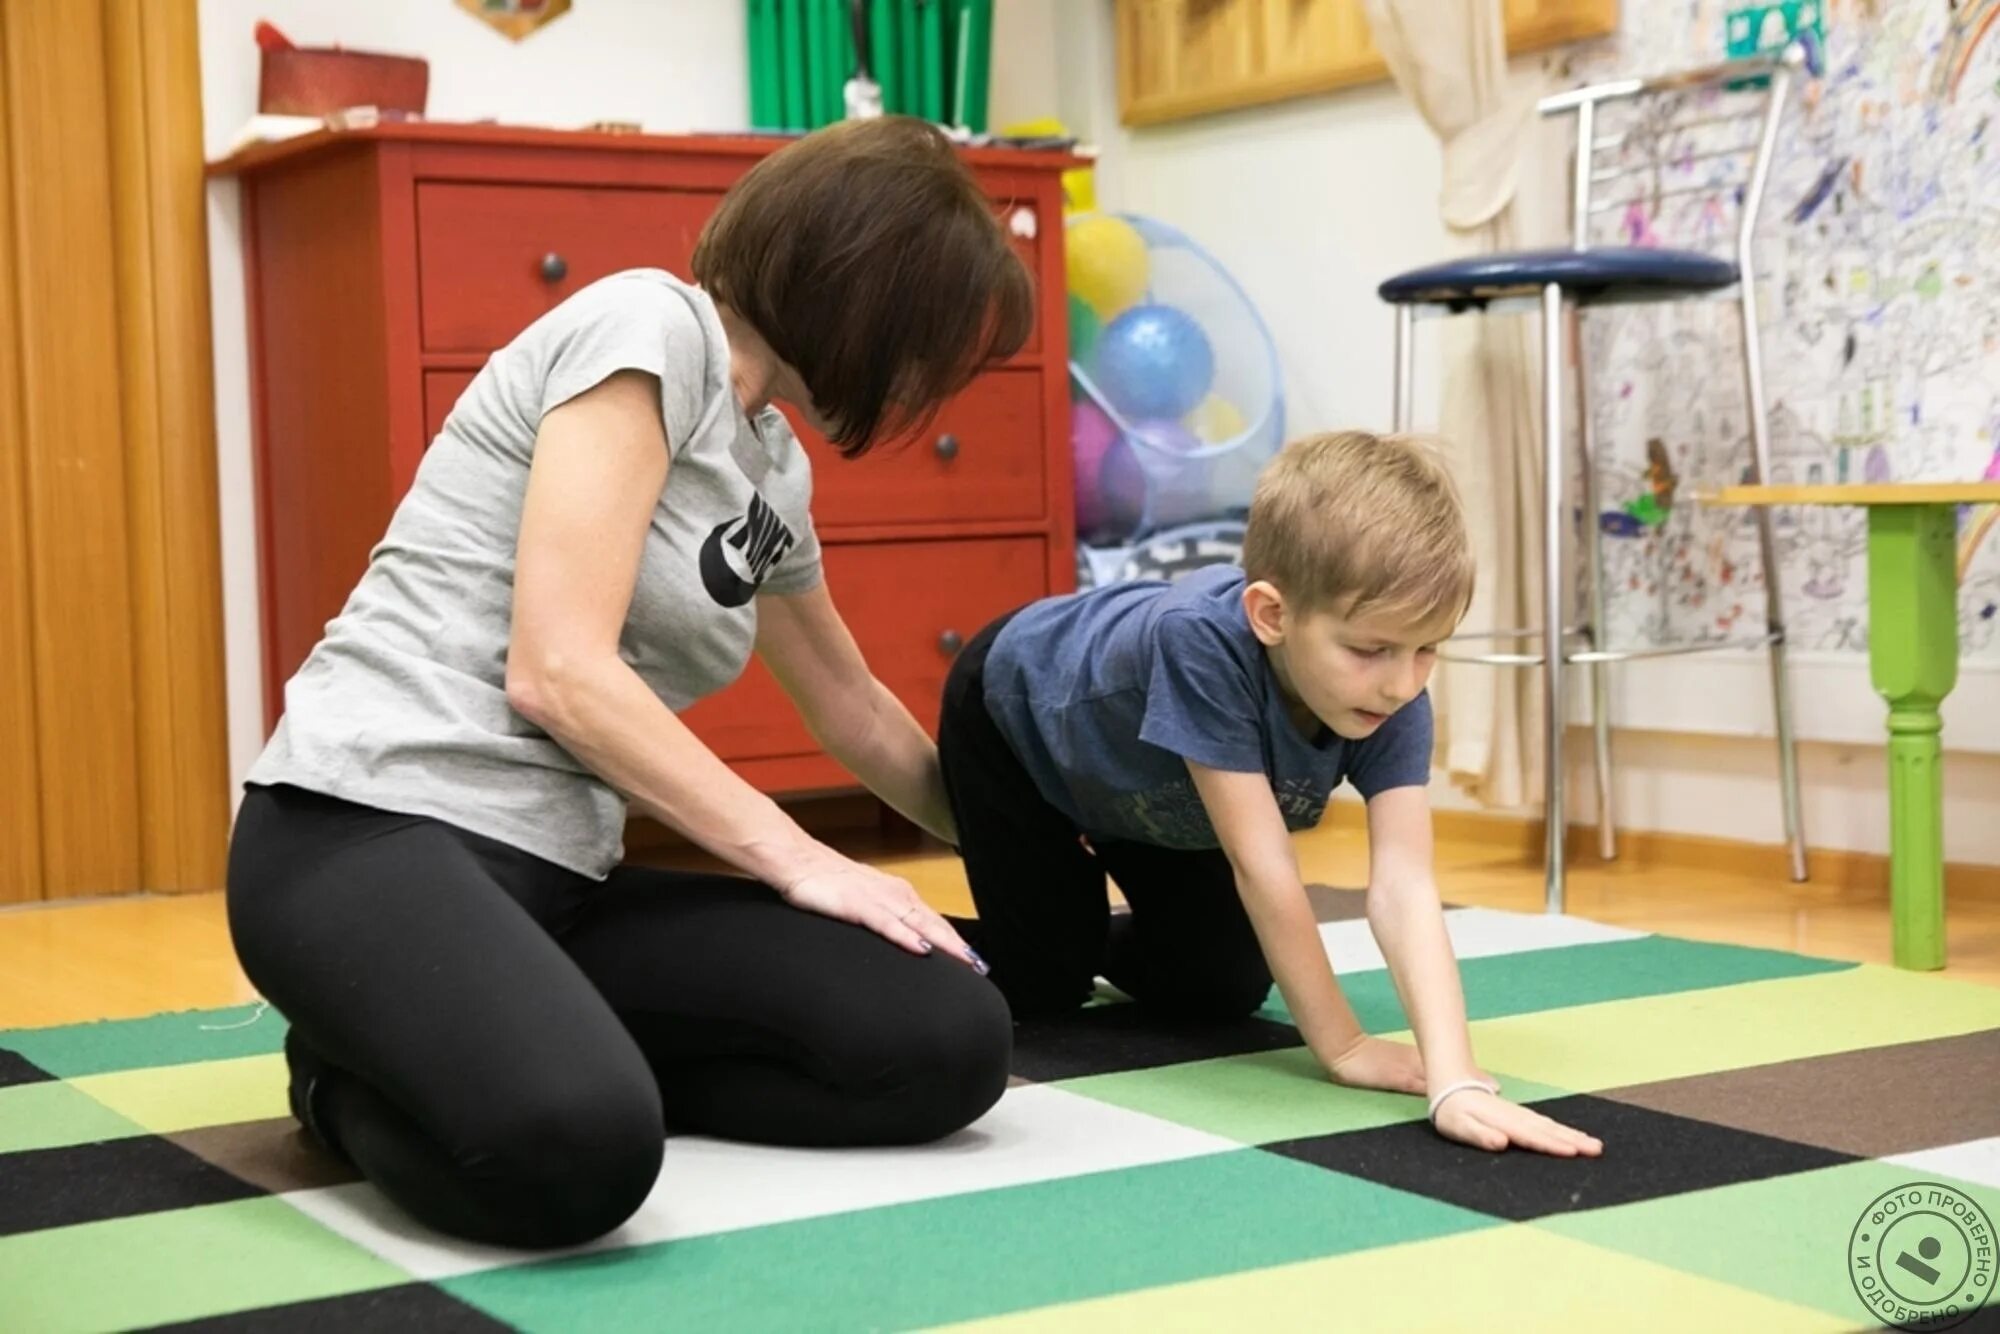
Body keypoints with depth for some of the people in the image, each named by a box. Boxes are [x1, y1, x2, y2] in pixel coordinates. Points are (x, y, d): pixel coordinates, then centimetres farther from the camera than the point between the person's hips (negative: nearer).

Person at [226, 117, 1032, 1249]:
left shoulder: (775, 469, 17)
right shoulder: (647, 324, -9)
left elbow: (857, 714, 34)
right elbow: (559, 671, -18)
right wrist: (798, 860, -13)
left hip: (556, 874, 9)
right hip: (368, 832, -9)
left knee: (950, 1043, -12)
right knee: (571, 1147, -39)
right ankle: (355, 1083, -4)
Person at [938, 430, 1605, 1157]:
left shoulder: (1392, 698, -34)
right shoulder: (1201, 640, -49)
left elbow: (1404, 884, -42)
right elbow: (1262, 863, -45)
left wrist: (1456, 1079, -54)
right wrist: (1340, 1045, -39)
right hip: (1014, 711, -5)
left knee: (1226, 991, 4)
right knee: (1040, 988, -6)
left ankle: (1105, 940, 35)